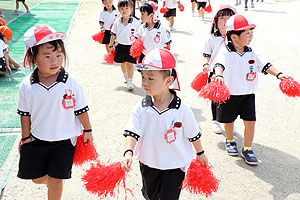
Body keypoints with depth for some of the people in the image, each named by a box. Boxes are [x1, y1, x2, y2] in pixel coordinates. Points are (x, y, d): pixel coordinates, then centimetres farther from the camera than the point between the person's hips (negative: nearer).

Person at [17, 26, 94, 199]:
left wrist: (87, 131, 4)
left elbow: (81, 110, -4)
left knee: (56, 180, 5)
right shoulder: (27, 86, -10)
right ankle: (49, 180, 51)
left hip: (64, 141, -2)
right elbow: (25, 114, 2)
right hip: (37, 140, 2)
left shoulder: (71, 84, -15)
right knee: (36, 178, 16)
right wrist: (26, 138, 6)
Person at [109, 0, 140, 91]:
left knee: (130, 63, -6)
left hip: (131, 46, -3)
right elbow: (113, 35, 5)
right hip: (120, 45, 3)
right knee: (122, 63, 17)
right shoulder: (117, 22, -3)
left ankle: (130, 82, -2)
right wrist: (111, 46, 4)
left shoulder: (135, 22, -8)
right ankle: (126, 76, 41)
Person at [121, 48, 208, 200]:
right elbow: (132, 132, -17)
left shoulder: (181, 109, -18)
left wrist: (200, 153, 8)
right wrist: (128, 152, -34)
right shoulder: (141, 108, -12)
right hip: (148, 163, 3)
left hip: (174, 165, -3)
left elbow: (193, 134, -5)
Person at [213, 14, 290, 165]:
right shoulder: (226, 52, -15)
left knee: (250, 121, -2)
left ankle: (247, 149, 15)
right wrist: (219, 75, -54)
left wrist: (278, 74, -14)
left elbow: (264, 65, 1)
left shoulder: (251, 53, 2)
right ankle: (230, 141, 44)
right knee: (229, 120, 14)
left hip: (248, 94, 4)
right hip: (229, 94, -3)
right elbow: (219, 64, -33)